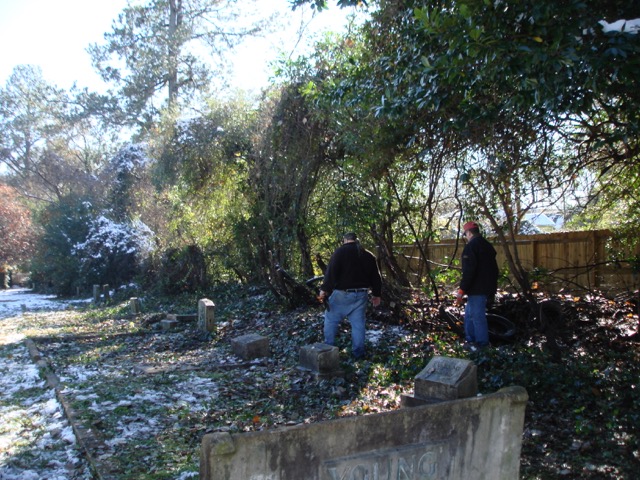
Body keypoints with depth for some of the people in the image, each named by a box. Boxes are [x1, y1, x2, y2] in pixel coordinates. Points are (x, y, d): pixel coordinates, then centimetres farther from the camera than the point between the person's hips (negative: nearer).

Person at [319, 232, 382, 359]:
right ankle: (358, 353, 11)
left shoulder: (340, 251, -6)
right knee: (358, 323, 9)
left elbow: (331, 272, -15)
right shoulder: (368, 255, 11)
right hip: (361, 294, 5)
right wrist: (376, 294, 23)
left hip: (342, 293, -4)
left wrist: (324, 289, -15)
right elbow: (376, 277, 15)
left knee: (331, 319, 9)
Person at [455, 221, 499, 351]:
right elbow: (494, 268, 21)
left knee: (477, 316, -3)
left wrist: (462, 290, -19)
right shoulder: (487, 245, 16)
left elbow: (468, 271, -21)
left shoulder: (471, 246, -13)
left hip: (477, 289, -10)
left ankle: (482, 345, 2)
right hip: (487, 287, 10)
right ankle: (471, 340, 23)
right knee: (470, 314, 18)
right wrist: (492, 288, 27)